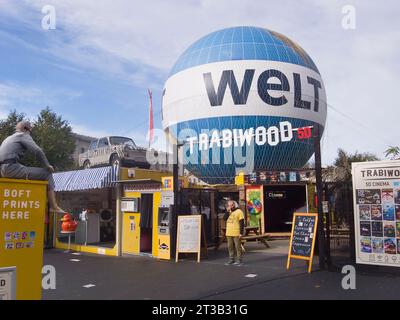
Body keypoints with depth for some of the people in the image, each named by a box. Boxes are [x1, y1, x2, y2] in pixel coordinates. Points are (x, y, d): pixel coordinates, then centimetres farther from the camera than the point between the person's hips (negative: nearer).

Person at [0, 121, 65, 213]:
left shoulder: (9, 138, 30)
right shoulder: (24, 135, 3)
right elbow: (38, 151, -11)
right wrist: (47, 165, -1)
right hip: (11, 168, -9)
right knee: (47, 174, -3)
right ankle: (54, 207, -8)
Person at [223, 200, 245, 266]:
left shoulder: (239, 211, -6)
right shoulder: (229, 212, 14)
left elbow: (242, 223, -10)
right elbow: (224, 219, 0)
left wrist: (241, 233, -15)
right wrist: (227, 211, -9)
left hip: (236, 233, -6)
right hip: (229, 233, 6)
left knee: (238, 247, -1)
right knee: (230, 247, 11)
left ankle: (239, 260, 5)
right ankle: (231, 260, 20)